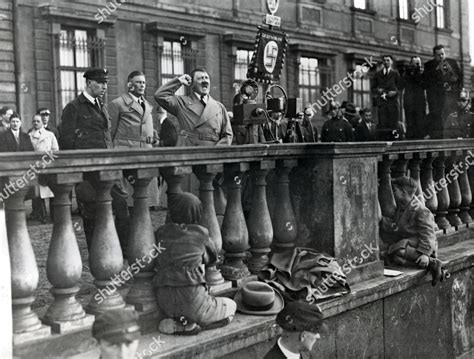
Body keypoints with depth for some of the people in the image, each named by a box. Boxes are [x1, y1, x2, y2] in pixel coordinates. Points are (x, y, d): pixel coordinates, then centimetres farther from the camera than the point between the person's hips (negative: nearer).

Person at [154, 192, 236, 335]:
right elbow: (212, 259, 15)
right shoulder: (201, 234, -2)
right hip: (192, 300, -5)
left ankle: (176, 323, 4)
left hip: (165, 303, 5)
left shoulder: (161, 233, 3)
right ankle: (190, 325, -1)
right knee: (231, 306, 19)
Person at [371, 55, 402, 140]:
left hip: (392, 101, -1)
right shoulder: (378, 74, 17)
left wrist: (395, 92, -10)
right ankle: (383, 141, -7)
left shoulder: (395, 73, 13)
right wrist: (377, 90, -4)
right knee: (382, 124, -7)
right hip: (381, 101, 1)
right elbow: (373, 88, 16)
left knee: (393, 123, -7)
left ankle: (393, 139, -6)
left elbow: (399, 86, 9)